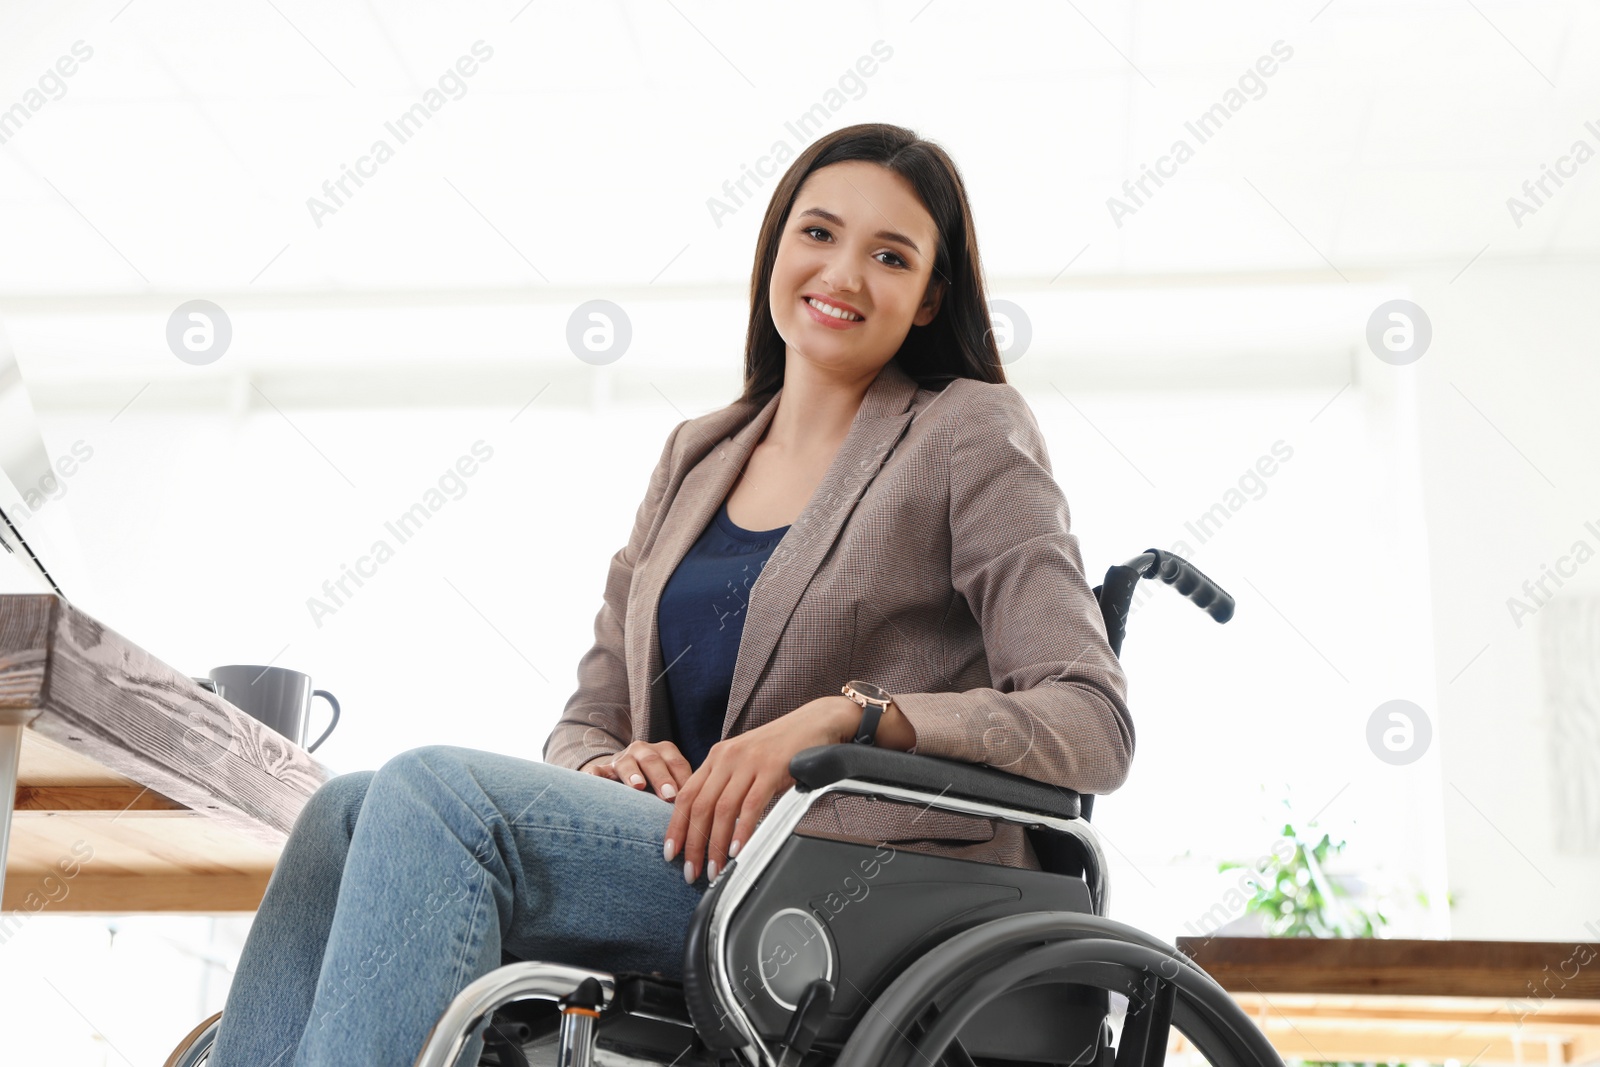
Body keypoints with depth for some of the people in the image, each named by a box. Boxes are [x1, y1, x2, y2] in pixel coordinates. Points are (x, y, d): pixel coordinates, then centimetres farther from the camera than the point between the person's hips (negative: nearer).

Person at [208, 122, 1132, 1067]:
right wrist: (607, 765, -5)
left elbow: (1093, 724, -8)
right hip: (693, 858, 6)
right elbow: (589, 719, 20)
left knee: (436, 789, -24)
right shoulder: (698, 456, 20)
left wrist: (845, 715, -19)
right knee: (348, 813, -17)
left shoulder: (971, 435, 2)